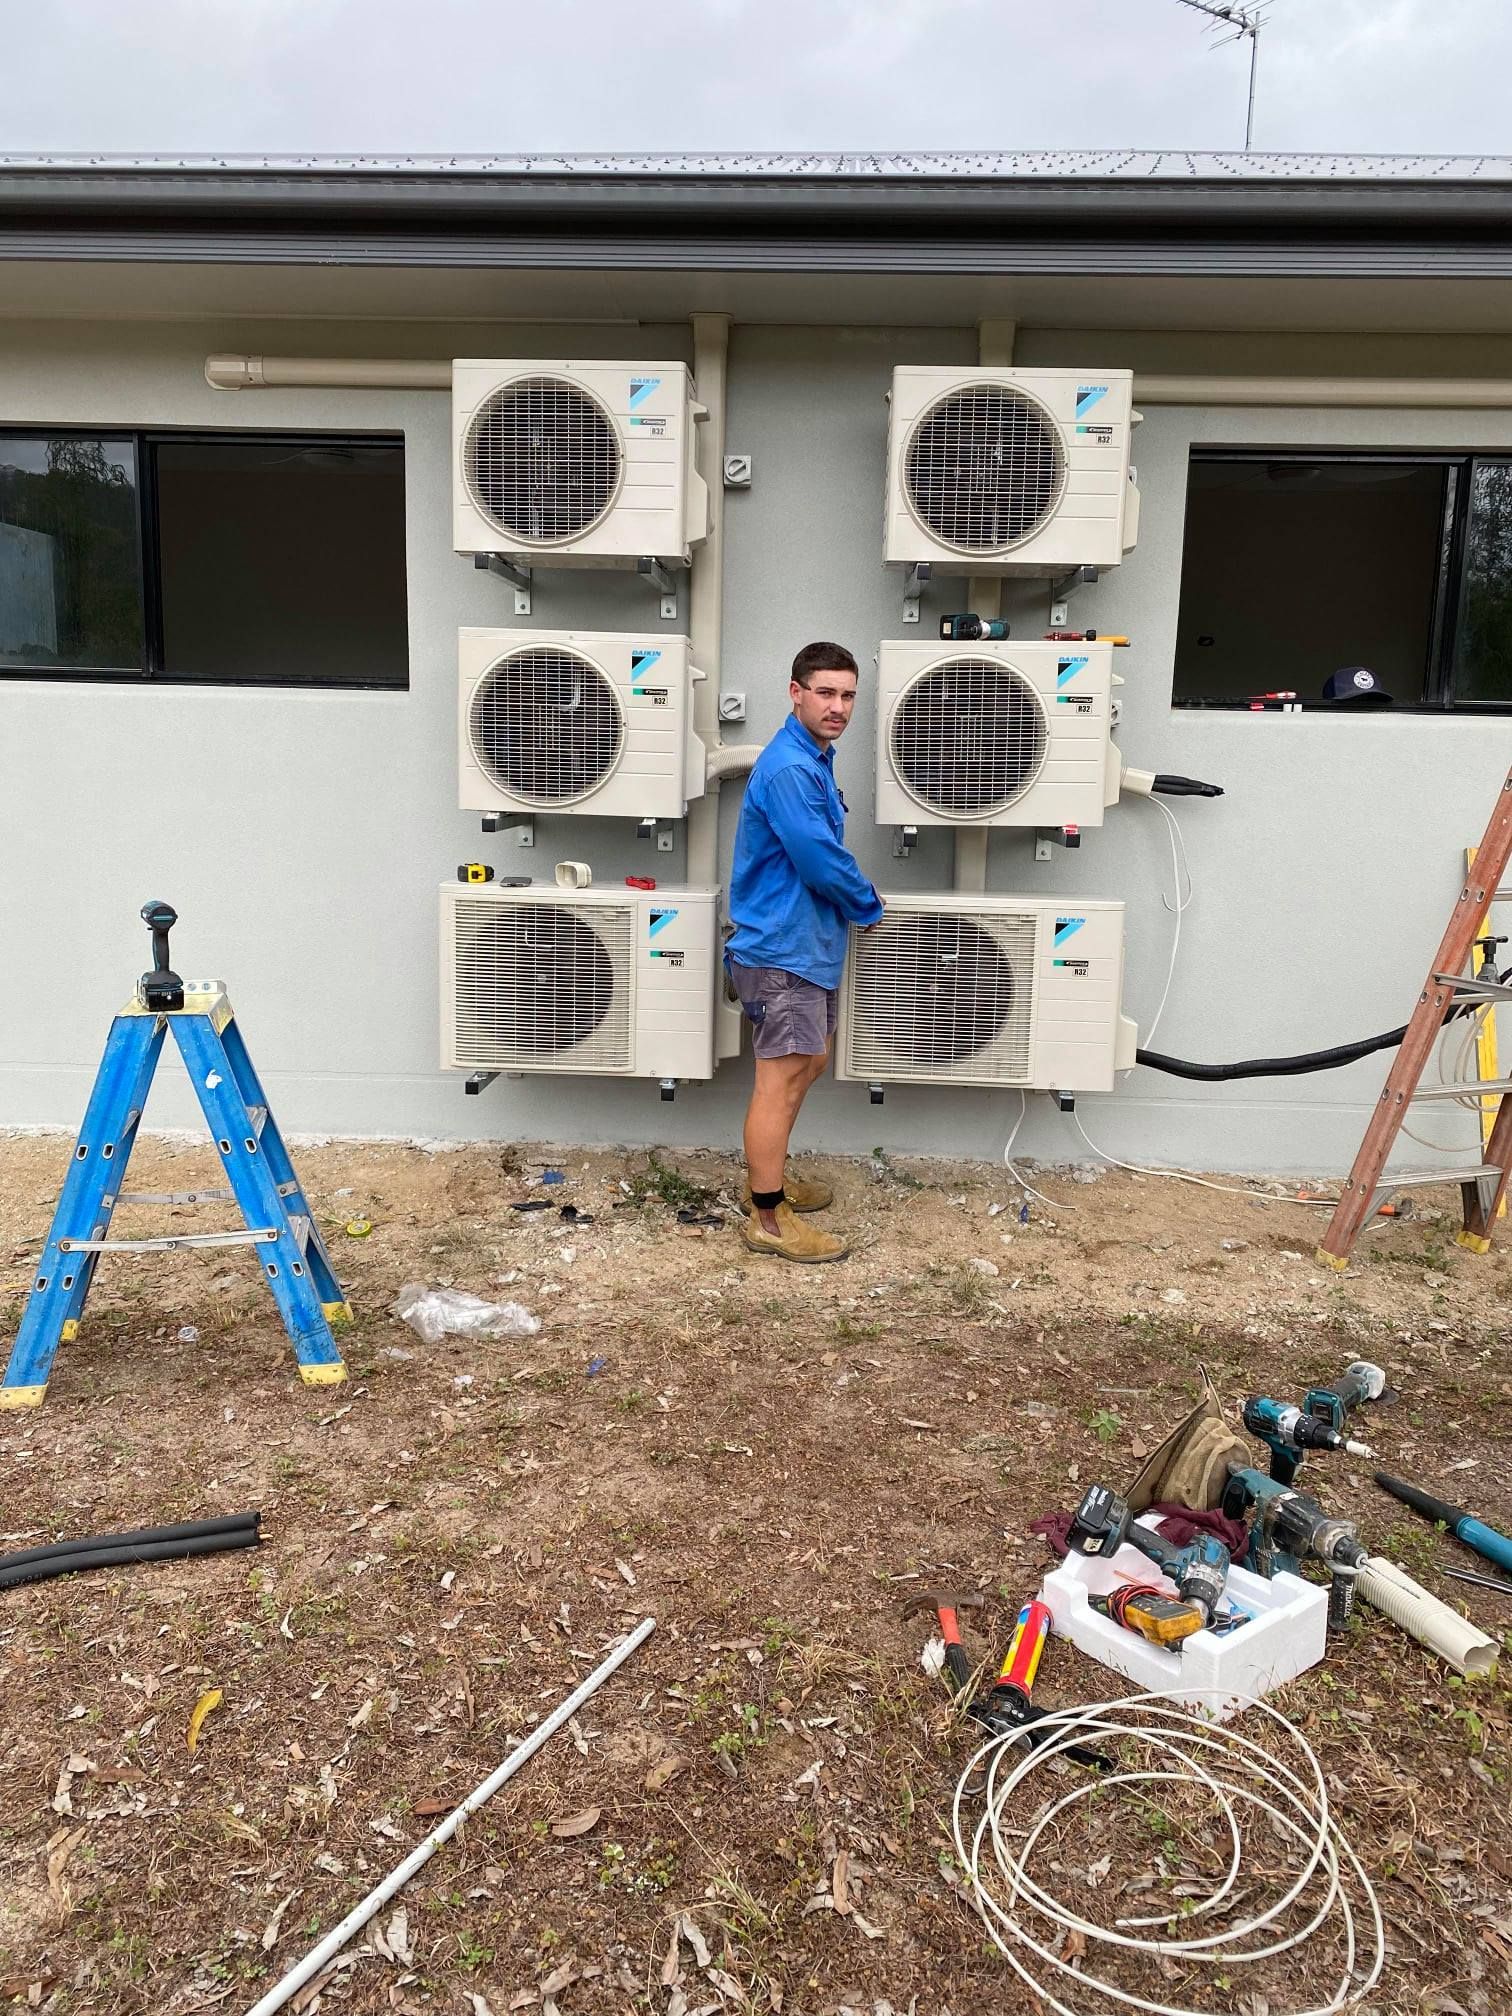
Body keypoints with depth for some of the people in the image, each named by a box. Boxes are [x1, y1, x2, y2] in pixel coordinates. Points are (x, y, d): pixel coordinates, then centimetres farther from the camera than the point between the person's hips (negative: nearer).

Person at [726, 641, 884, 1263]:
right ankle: (768, 1220, 2)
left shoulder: (813, 758, 13)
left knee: (809, 1062, 20)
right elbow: (822, 862, -22)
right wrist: (870, 907, -5)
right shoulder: (788, 769, -21)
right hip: (782, 948, -11)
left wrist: (855, 901, 9)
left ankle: (768, 1177, 33)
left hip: (807, 943, 11)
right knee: (782, 1080, -6)